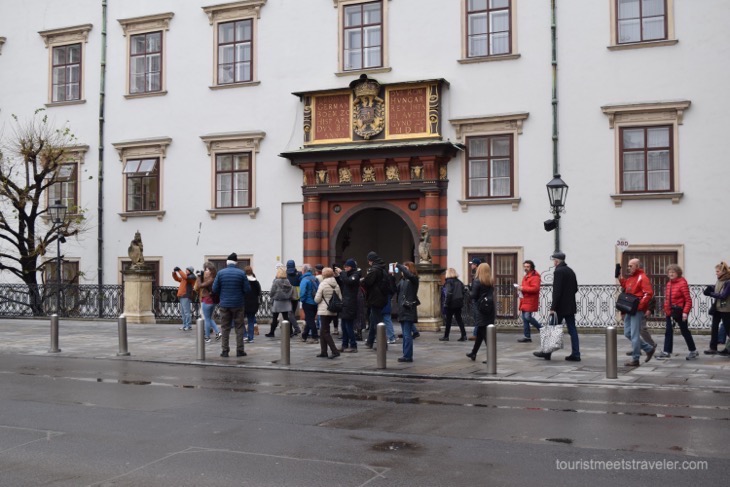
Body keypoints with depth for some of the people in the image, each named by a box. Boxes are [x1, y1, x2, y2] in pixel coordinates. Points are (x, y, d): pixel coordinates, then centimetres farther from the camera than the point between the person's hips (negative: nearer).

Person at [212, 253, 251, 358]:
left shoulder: (220, 273, -3)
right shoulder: (241, 273, -7)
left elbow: (215, 289, -2)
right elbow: (247, 290, -7)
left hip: (224, 304, 1)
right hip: (238, 304, -1)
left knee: (225, 328, 9)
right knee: (239, 328, 7)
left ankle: (225, 351, 9)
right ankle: (239, 351, 6)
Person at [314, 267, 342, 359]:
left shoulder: (323, 284, -11)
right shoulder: (336, 284, 5)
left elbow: (317, 299, -12)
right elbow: (340, 298, 6)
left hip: (324, 311, -6)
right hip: (333, 311, 6)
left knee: (325, 332, -2)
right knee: (323, 331, 16)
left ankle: (335, 351, -10)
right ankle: (323, 352, 16)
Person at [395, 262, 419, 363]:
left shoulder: (413, 279, -6)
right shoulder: (402, 280, 13)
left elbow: (408, 274, -27)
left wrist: (398, 265, -16)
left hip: (409, 310, -7)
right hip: (402, 310, 7)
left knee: (407, 334, -7)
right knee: (405, 334, 11)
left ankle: (408, 356, -5)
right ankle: (406, 355, 16)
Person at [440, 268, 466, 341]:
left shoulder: (448, 282, -13)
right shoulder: (459, 282, 8)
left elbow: (448, 294, -20)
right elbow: (463, 293, 11)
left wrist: (445, 304, -17)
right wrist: (461, 301, 18)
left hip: (451, 304, -6)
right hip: (459, 303, 6)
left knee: (448, 320, 4)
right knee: (459, 319, 9)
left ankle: (446, 336, 12)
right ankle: (464, 335, 2)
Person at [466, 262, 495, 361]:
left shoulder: (477, 281, -11)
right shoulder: (491, 282, 7)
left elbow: (474, 295, -13)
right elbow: (491, 294, 8)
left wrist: (469, 293, 7)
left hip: (480, 310, -6)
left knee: (484, 333, -3)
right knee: (480, 333, 17)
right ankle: (473, 353, 29)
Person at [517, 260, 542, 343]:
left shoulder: (535, 276, -11)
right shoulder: (525, 276, 19)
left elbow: (535, 288, -23)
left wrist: (523, 288, -22)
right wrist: (520, 288, 11)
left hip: (530, 301, -9)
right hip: (524, 301, 9)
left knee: (527, 317, -16)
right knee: (524, 319, 7)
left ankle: (542, 329, 4)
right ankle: (527, 337, 11)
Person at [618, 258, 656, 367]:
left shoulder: (642, 278, -10)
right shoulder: (630, 278, 17)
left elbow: (648, 293, -18)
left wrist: (639, 305, -23)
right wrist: (620, 277, 14)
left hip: (637, 311, -9)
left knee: (634, 335, -6)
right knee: (628, 333, 11)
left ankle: (635, 359, 1)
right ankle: (649, 349, 23)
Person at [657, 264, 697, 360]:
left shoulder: (682, 283, -14)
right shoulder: (669, 283, 8)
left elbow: (688, 300, -17)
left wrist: (685, 312, -24)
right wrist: (666, 308, 12)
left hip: (679, 311, -7)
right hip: (669, 311, 7)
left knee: (685, 332, 6)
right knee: (668, 331, 7)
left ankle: (693, 351, 21)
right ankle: (666, 352, 11)